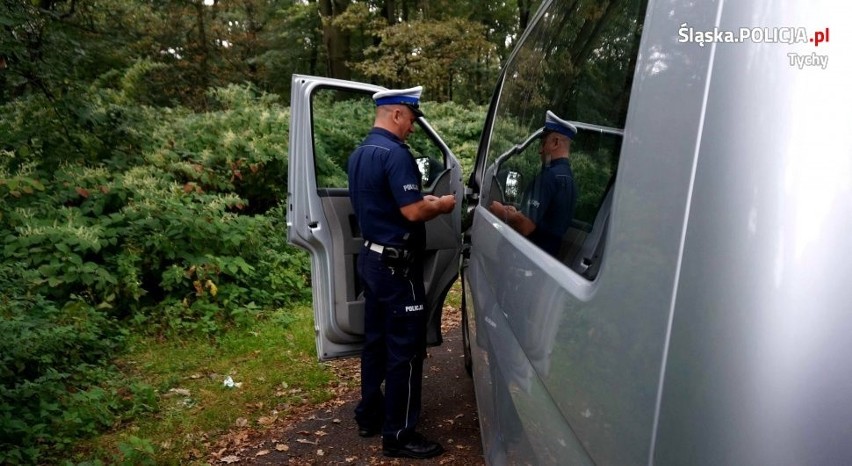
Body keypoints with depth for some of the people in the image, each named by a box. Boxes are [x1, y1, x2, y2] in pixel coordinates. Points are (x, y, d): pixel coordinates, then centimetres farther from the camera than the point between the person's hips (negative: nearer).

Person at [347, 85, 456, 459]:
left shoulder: (359, 153, 12)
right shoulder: (395, 154, -19)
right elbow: (412, 212, -23)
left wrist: (421, 201, 17)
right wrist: (440, 205, -5)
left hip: (372, 257, 10)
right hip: (396, 264, -10)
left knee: (376, 340, 17)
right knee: (404, 348, -2)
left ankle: (370, 415, 29)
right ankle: (398, 435, 6)